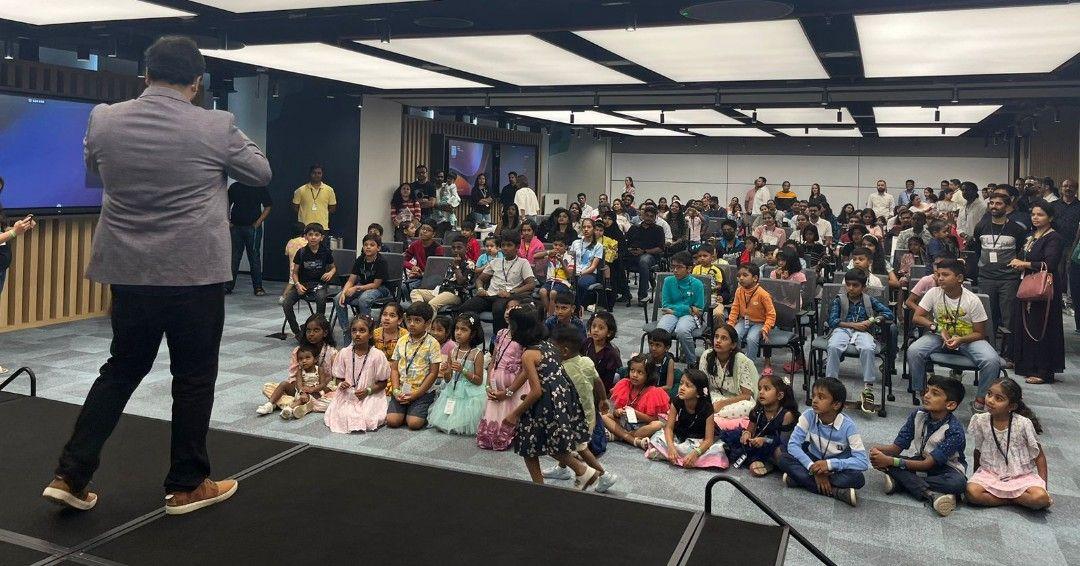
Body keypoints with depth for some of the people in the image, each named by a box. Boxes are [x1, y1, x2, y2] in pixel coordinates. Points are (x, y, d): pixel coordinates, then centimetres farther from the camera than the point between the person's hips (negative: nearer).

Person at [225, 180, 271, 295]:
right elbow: (227, 205, 14)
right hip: (236, 227, 3)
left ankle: (258, 287, 5)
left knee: (254, 257, 0)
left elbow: (267, 207, 1)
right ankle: (228, 286, 13)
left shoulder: (260, 188, 2)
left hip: (252, 227, -2)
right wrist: (228, 221, 3)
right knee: (233, 257, 6)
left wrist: (258, 222, -8)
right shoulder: (234, 187, 9)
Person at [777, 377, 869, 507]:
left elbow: (863, 462, -25)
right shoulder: (809, 416, -17)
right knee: (784, 459, -24)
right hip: (813, 461, 2)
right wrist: (814, 469, -31)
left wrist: (830, 464, -36)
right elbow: (793, 444, -20)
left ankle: (801, 479, -23)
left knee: (857, 478, -33)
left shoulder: (848, 426, -22)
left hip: (837, 467, -2)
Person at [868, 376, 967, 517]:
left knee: (958, 482, -37)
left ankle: (898, 482, -30)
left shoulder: (954, 430, -25)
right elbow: (897, 447, -8)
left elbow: (928, 464, -27)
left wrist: (890, 461, -35)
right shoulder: (918, 415, -11)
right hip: (920, 460, 4)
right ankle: (931, 494, -27)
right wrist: (879, 450, -32)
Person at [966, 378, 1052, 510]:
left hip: (1021, 475, -1)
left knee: (1041, 498, -30)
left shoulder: (1023, 424, -13)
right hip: (990, 473, 1)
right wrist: (976, 478, 10)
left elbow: (1039, 455, -2)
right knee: (971, 492, -29)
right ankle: (1014, 498, -11)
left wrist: (1043, 485, -8)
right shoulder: (980, 422, -6)